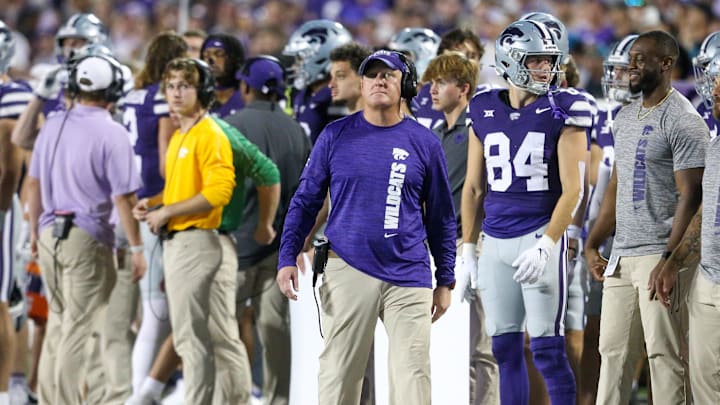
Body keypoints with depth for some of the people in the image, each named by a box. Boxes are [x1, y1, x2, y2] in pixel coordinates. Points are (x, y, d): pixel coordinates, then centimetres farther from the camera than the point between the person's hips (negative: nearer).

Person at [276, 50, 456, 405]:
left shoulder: (424, 143, 6)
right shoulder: (336, 136, 5)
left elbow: (441, 217, 12)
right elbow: (305, 202, 9)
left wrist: (445, 281, 10)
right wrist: (287, 258, -1)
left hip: (408, 277, 0)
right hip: (348, 271, 0)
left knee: (413, 373, -4)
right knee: (338, 374, 0)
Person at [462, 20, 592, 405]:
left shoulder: (562, 113, -6)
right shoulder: (485, 112, 7)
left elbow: (572, 190, -10)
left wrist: (545, 247, -19)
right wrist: (467, 251, 11)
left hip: (541, 238, -5)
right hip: (495, 242, 5)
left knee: (547, 349, -8)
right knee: (505, 348, 9)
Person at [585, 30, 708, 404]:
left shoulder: (683, 121, -10)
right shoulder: (625, 117, 15)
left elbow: (690, 197, -15)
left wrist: (670, 260, -21)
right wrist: (592, 244, 14)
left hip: (659, 255, -8)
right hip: (621, 255, 8)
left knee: (664, 353, -6)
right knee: (612, 351, 9)